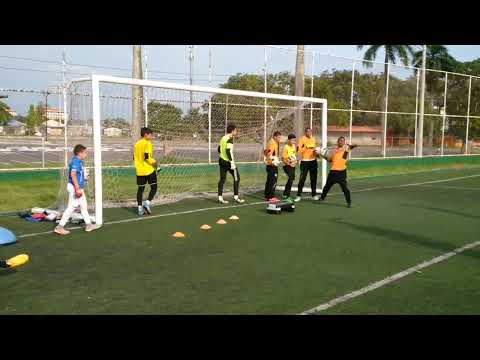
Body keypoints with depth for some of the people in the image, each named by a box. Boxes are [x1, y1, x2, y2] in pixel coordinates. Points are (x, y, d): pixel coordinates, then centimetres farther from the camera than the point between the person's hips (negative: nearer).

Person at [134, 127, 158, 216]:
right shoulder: (147, 143, -10)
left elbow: (134, 158, 15)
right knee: (153, 188, 6)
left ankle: (140, 208, 9)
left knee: (140, 189, 10)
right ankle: (147, 202, -11)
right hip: (149, 170, -6)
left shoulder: (136, 144, 12)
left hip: (139, 171, 6)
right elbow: (147, 157, -20)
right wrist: (154, 162, -7)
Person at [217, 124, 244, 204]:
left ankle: (220, 198, 8)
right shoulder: (230, 139, -15)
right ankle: (236, 197, 5)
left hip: (221, 161, 8)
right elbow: (229, 151, -24)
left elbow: (219, 149, 18)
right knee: (236, 178, 4)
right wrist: (232, 162, -23)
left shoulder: (223, 138, 11)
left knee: (222, 179, 9)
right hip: (228, 162, -8)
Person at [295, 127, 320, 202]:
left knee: (313, 178, 9)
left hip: (313, 161, 5)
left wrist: (315, 152, 2)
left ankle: (314, 194, 18)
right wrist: (306, 147, -26)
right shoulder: (302, 139, -6)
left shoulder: (313, 139, 10)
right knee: (302, 178, -5)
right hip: (304, 161, -5)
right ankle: (299, 195, 1)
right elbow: (299, 150, -13)